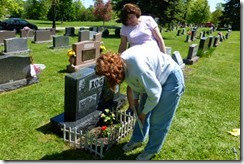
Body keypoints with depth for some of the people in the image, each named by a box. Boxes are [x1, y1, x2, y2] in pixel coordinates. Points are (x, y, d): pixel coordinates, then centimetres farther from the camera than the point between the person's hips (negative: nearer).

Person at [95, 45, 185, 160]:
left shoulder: (138, 68, -38)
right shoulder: (122, 63, -11)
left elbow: (154, 94, -27)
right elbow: (135, 81, 9)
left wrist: (144, 112, -12)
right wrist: (135, 99, 6)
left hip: (172, 79, -8)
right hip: (155, 79, 9)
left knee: (157, 120, -3)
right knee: (141, 112, 14)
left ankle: (152, 150, 19)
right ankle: (137, 139, 35)